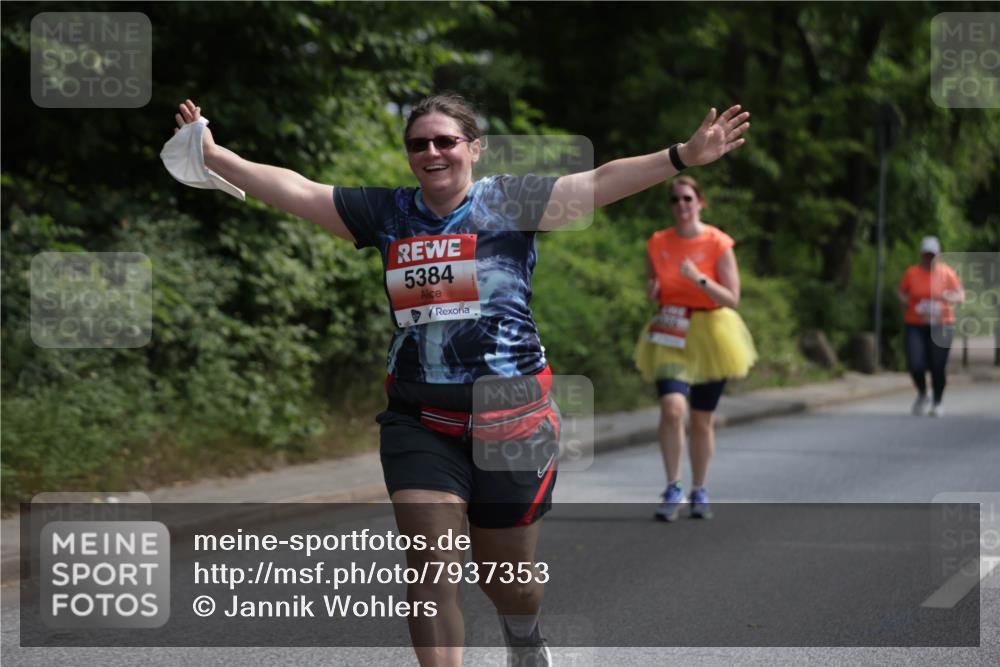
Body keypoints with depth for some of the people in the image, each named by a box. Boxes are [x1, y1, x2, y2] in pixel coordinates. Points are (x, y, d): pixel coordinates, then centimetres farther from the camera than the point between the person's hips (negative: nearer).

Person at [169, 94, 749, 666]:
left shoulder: (508, 202, -2)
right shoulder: (388, 213, 8)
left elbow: (601, 184, -12)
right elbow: (296, 190, 6)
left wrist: (684, 157, -23)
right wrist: (215, 156, -1)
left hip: (511, 415, -2)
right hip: (419, 421, 2)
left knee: (507, 575, 11)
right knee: (431, 569, -9)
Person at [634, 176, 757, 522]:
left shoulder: (718, 244, -5)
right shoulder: (658, 243, 3)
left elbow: (732, 298, -8)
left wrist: (699, 279, -22)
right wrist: (652, 290, -8)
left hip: (709, 336, -1)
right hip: (669, 335, 1)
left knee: (703, 419, 7)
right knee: (672, 408, -21)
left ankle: (698, 492, 24)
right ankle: (673, 489, -11)